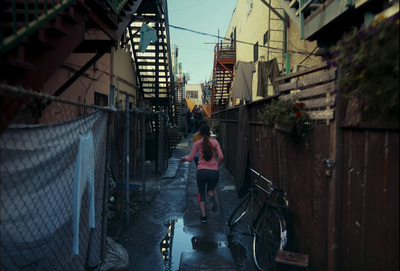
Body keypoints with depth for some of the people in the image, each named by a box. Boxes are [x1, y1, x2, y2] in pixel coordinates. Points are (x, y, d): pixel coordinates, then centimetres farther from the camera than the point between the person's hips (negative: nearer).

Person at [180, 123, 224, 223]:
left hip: (201, 171, -1)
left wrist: (184, 158, 24)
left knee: (201, 193, 19)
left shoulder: (197, 143, 3)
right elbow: (221, 157, -3)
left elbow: (190, 159, 3)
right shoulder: (215, 142, 5)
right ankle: (212, 196, -10)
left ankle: (203, 215, 6)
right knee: (211, 189, 27)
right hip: (214, 172, 1)